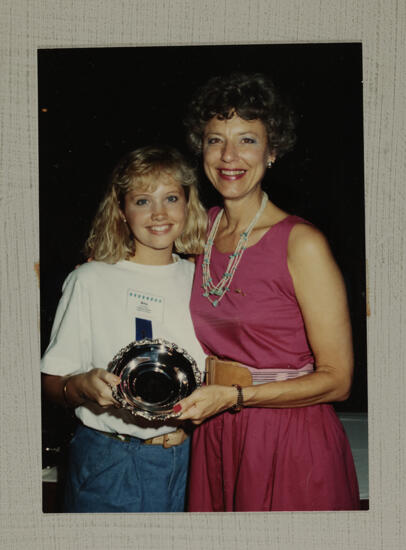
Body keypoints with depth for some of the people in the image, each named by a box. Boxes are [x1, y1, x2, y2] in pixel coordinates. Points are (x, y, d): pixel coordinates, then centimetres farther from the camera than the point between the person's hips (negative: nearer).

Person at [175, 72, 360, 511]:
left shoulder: (302, 243, -15)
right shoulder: (201, 227, 3)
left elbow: (336, 379, -14)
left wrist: (232, 396, -21)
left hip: (288, 446, -5)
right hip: (212, 440, 5)